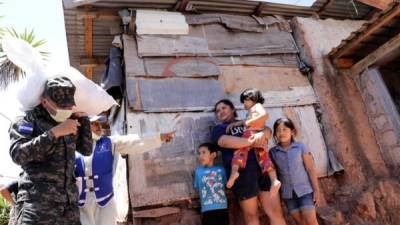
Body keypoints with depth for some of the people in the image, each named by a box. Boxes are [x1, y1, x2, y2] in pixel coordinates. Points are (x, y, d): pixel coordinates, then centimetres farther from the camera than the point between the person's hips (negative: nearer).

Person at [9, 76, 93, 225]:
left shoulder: (69, 121, 14)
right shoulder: (26, 122, -2)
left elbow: (86, 149, 17)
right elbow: (18, 155, -18)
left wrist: (83, 117, 9)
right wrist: (54, 133, -24)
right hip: (37, 201, -5)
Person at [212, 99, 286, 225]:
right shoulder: (219, 129, 14)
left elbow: (267, 130, 9)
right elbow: (226, 141, -9)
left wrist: (262, 134, -16)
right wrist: (252, 141, -15)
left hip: (262, 166, 3)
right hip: (241, 170, -3)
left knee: (275, 211, -1)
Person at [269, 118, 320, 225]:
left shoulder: (301, 147, -6)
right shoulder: (273, 152, -3)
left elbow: (310, 169, -3)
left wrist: (316, 190, -4)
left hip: (305, 190, -2)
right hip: (288, 193, 2)